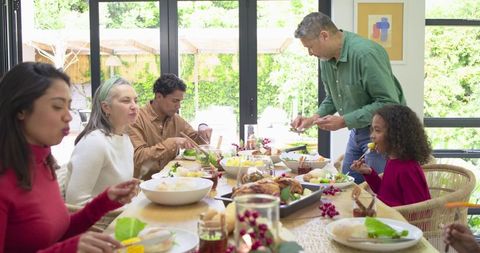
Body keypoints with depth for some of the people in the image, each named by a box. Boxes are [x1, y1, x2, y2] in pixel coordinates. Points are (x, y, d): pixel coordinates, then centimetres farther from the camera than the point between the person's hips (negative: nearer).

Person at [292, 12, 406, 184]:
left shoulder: (366, 54, -25)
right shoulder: (327, 58, 0)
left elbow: (389, 103, -26)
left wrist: (344, 121, -26)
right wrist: (314, 119, -1)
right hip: (358, 130, 8)